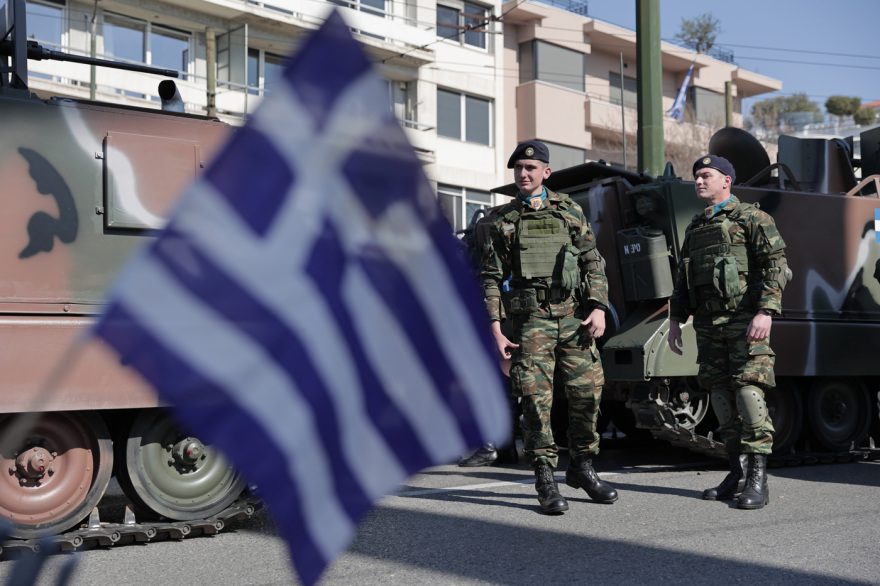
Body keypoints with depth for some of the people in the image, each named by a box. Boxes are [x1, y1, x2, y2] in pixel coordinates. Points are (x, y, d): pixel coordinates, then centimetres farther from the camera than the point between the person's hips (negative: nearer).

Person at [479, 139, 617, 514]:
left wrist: (598, 308, -2)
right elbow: (490, 278, 6)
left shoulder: (570, 211, 13)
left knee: (588, 391, 2)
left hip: (574, 316, 2)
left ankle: (582, 467, 21)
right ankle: (545, 479, 2)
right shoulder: (502, 221, 9)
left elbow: (593, 263, 10)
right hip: (530, 319, -1)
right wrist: (495, 328, -3)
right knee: (535, 398, -7)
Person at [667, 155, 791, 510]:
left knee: (749, 391, -12)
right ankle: (737, 473, 15)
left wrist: (766, 312, -20)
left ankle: (758, 479, -9)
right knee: (720, 395, 6)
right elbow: (683, 279, 24)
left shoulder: (751, 218, 0)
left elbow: (776, 267, -8)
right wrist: (675, 319, 16)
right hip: (708, 324, 7)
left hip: (744, 320, -7)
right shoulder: (694, 228, 20)